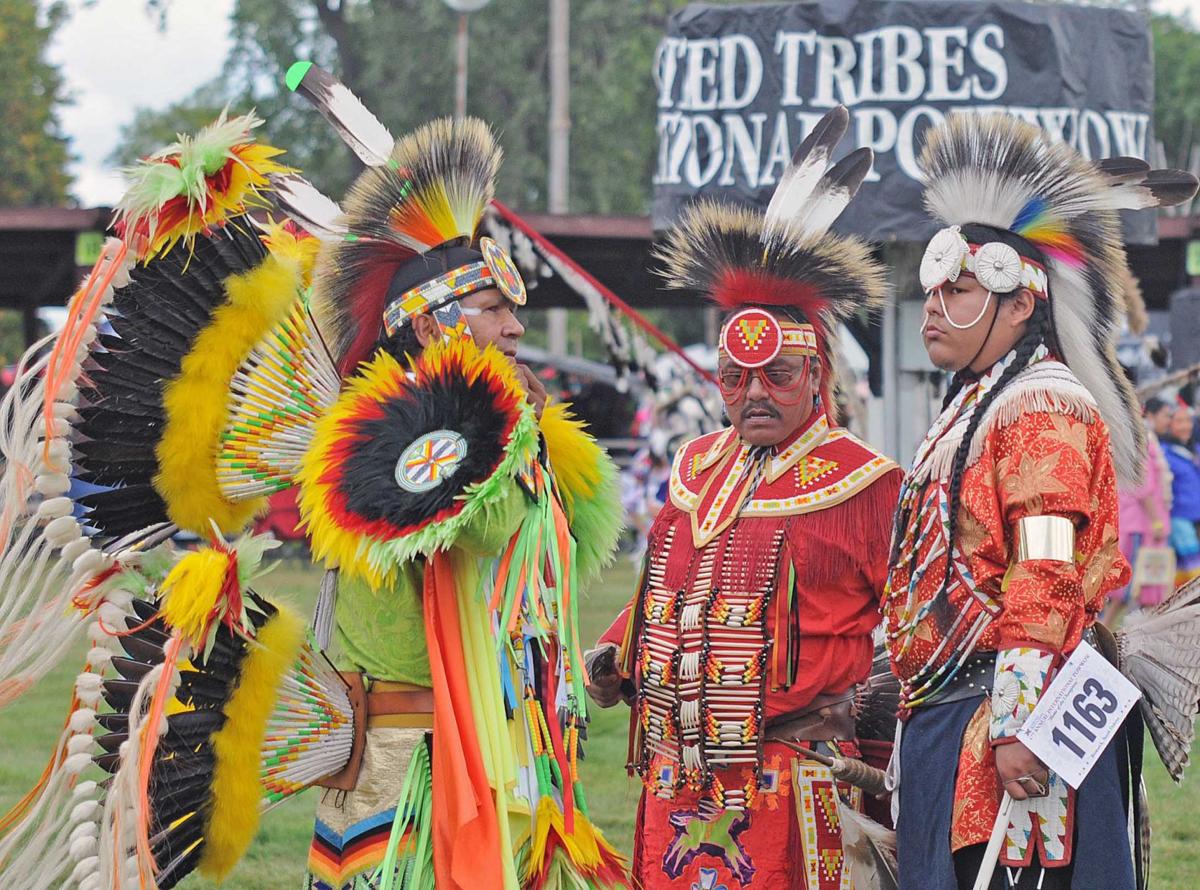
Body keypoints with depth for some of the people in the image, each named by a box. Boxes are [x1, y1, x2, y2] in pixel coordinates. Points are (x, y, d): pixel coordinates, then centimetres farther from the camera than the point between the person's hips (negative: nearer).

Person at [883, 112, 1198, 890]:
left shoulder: (1043, 409, -11)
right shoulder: (974, 407, 20)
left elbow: (1045, 584, -20)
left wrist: (1016, 729, -25)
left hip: (1004, 723, -10)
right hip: (944, 726, 10)